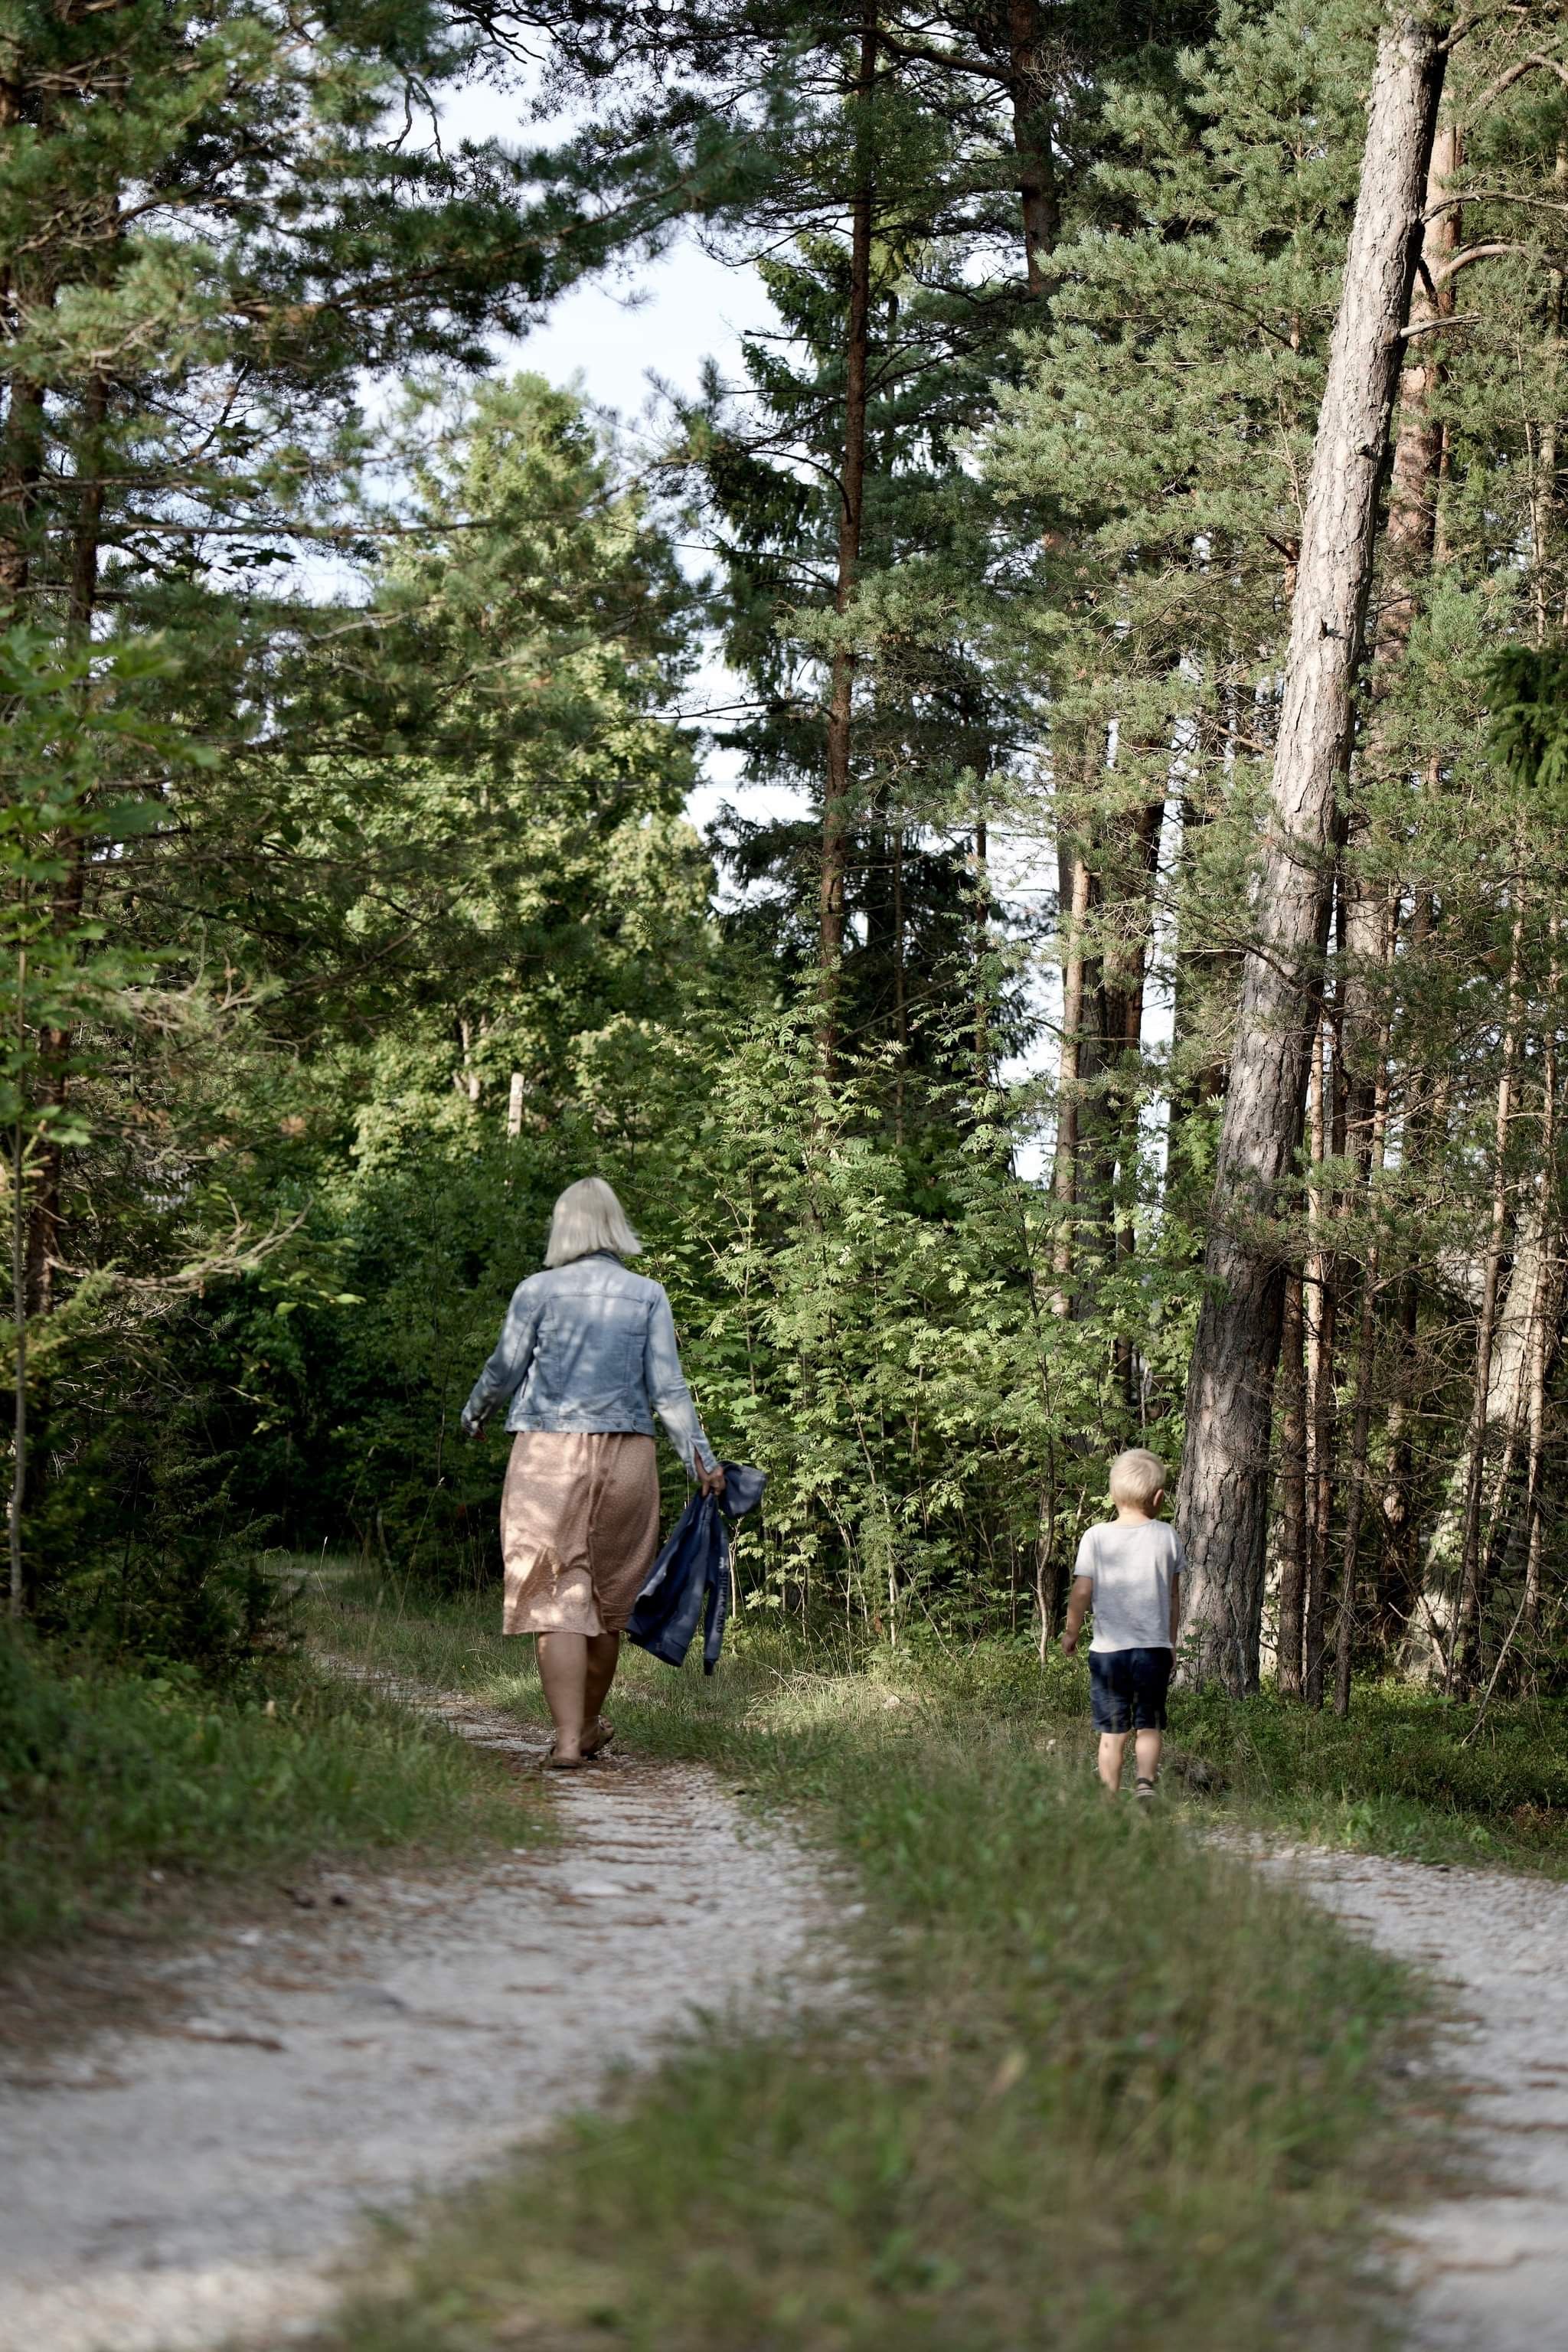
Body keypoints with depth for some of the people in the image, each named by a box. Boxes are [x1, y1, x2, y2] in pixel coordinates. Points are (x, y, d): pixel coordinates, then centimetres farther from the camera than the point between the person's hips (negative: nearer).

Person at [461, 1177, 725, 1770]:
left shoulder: (538, 1291, -1)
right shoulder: (648, 1296, 3)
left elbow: (504, 1371, 6)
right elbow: (667, 1387, 0)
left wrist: (474, 1415, 25)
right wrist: (701, 1458, 3)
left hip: (549, 1454, -2)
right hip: (625, 1455, 2)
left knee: (558, 1598, -3)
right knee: (608, 1598, 15)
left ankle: (568, 1740, -13)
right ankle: (589, 1726, 31)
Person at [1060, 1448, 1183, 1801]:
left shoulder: (1096, 1537, -4)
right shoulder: (1167, 1537, 0)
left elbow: (1082, 1592, -4)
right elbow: (1174, 1596, 8)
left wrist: (1071, 1632, 13)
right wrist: (1171, 1642, 20)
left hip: (1108, 1649, -1)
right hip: (1154, 1648, 1)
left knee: (1112, 1731, 7)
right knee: (1149, 1725, 10)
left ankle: (1110, 1797, 6)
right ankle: (1146, 1780, -13)